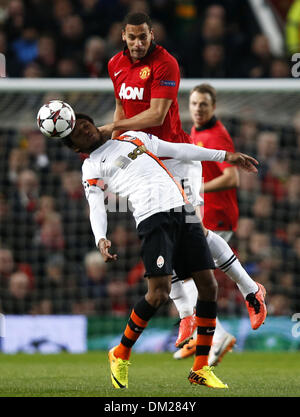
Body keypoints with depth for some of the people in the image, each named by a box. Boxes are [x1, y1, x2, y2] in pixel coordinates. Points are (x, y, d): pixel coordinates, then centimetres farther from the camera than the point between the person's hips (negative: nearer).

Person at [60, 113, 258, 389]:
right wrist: (101, 239, -19)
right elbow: (96, 208, 1)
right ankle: (120, 356, 2)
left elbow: (179, 150, 28)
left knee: (209, 286, -3)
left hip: (182, 210, 5)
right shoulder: (92, 167, 13)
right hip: (153, 218, -5)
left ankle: (200, 369, 6)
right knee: (159, 293, -19)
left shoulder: (134, 138, 26)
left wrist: (226, 156, 26)